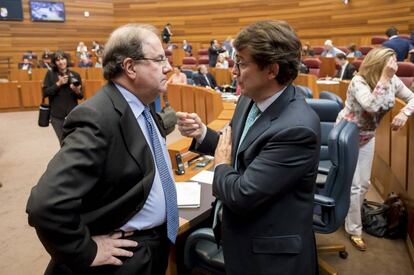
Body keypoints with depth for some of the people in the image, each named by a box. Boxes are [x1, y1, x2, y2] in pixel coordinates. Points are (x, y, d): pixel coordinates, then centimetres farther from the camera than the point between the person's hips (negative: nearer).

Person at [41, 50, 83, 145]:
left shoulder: (75, 75, 1)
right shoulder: (50, 74, -1)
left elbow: (81, 96, 5)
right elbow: (45, 93, -6)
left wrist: (77, 91, -17)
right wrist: (58, 84, -15)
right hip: (57, 115, 0)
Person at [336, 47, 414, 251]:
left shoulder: (393, 81, -9)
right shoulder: (358, 81, -28)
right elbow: (371, 106, -43)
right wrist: (384, 78, -41)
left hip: (367, 137, 6)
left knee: (364, 184, 15)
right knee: (353, 185, -2)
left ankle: (351, 215, 39)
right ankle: (354, 229, 15)